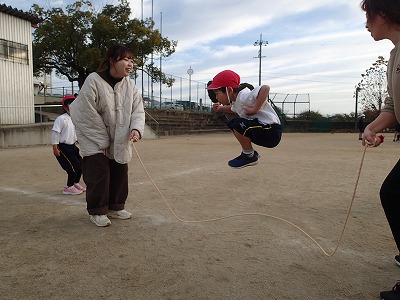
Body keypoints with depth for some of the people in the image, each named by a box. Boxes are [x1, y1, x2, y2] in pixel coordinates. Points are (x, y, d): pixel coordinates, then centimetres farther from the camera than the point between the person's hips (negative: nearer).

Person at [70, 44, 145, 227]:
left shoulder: (130, 85, -4)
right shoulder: (93, 81, -21)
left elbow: (138, 110, -4)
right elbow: (89, 116, -20)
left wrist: (136, 128, -25)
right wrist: (102, 141, -17)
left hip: (119, 141, 6)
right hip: (95, 140, -5)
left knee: (120, 174, 10)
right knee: (99, 175, -5)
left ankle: (115, 207, 27)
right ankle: (97, 211, 13)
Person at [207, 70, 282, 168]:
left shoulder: (244, 97, -21)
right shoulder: (236, 101, 8)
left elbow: (265, 88, -36)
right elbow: (233, 108, 32)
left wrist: (255, 109, -32)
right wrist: (220, 108, 15)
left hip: (272, 133, -10)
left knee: (238, 125, -25)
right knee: (233, 123, 15)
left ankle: (249, 156, -4)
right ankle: (250, 153, 17)